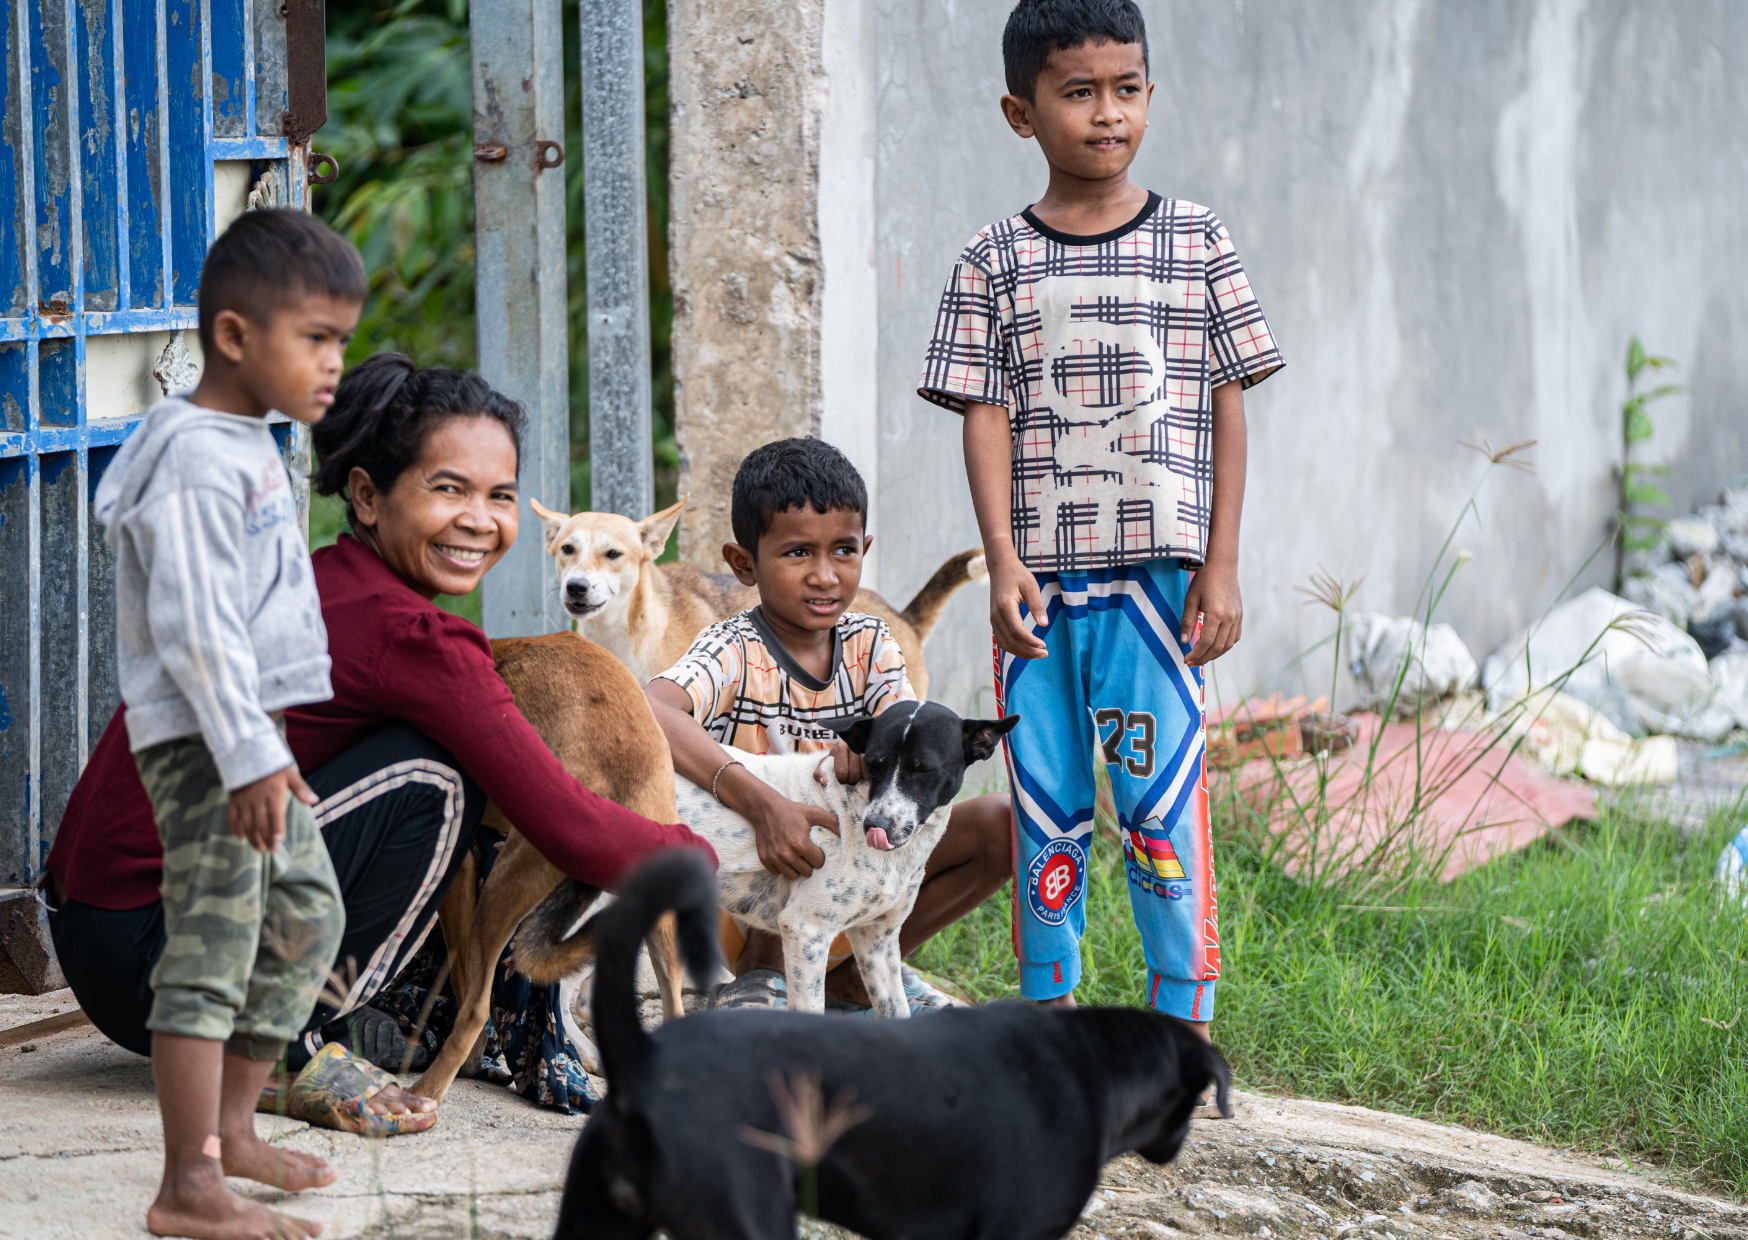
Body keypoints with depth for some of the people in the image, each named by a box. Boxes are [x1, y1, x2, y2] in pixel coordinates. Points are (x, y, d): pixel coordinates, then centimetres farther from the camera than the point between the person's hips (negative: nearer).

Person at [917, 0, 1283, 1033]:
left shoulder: (1197, 243, 5)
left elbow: (1228, 408, 5)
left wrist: (1221, 563, -1)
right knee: (1046, 810, 5)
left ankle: (1184, 1025, 1)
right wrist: (1003, 562, -9)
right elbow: (987, 416, 3)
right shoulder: (995, 264, 6)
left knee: (1163, 804, -4)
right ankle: (1050, 1013, 13)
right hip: (1040, 578, 1)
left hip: (1160, 571, -1)